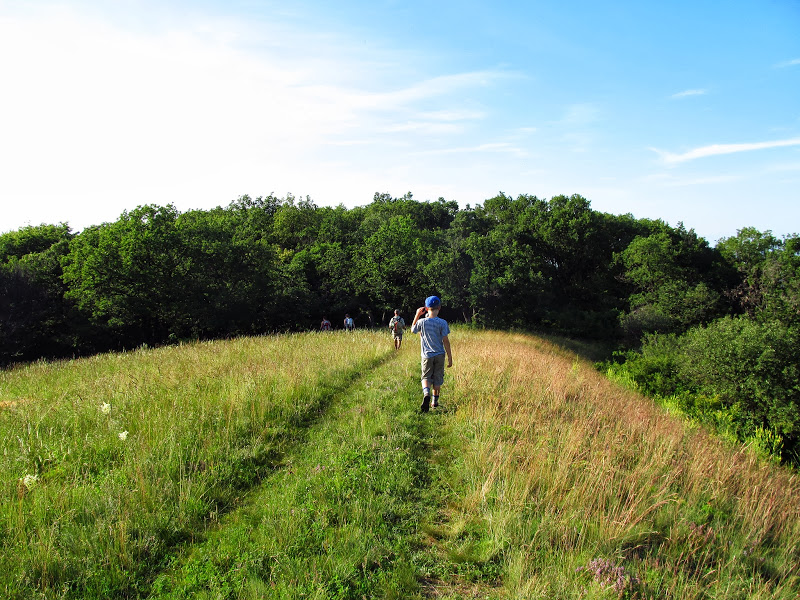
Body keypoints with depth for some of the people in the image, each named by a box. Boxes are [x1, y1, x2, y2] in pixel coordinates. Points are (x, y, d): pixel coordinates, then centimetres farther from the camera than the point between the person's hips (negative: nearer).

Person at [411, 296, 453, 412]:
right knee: (437, 379, 13)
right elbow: (446, 341, -8)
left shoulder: (421, 322, -7)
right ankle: (435, 401, 21)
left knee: (426, 377, 7)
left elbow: (412, 330, 14)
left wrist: (417, 315, 14)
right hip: (440, 355, 0)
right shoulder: (442, 323, -10)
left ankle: (426, 394, -22)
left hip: (427, 355, 0)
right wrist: (450, 357, -1)